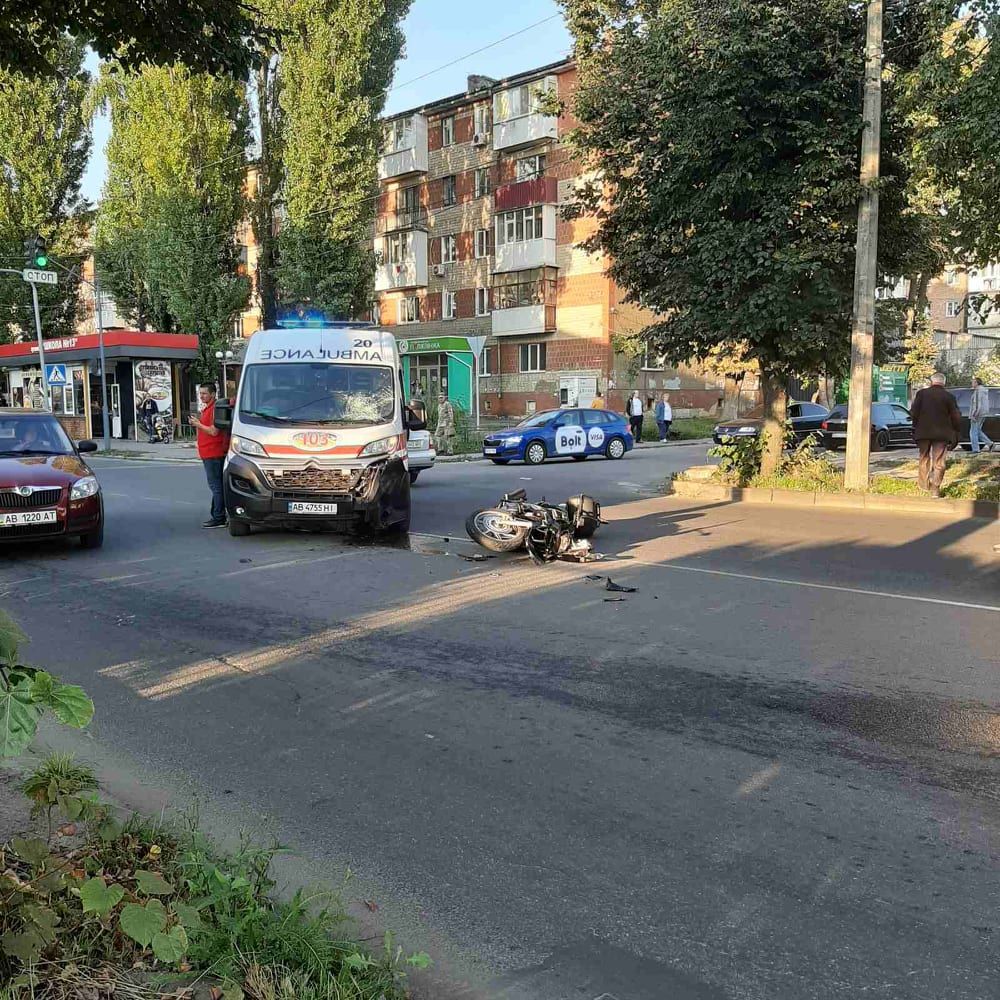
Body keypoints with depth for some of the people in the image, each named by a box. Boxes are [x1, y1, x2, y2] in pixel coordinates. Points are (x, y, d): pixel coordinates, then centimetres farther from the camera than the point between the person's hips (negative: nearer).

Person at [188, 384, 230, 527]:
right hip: (208, 454, 11)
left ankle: (218, 518, -7)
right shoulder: (207, 408, 19)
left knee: (216, 486, -8)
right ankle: (218, 516, 18)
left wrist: (198, 424, -10)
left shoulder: (215, 409, -14)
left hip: (213, 454, -11)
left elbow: (214, 431, -19)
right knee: (216, 486, 13)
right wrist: (197, 422, 13)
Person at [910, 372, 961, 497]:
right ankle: (935, 489, -3)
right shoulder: (949, 396, -3)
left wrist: (916, 426, 10)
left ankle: (924, 484, 22)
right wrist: (955, 433, 8)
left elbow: (913, 412, -4)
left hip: (923, 432, 1)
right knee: (939, 462, 3)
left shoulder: (922, 393, -2)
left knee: (924, 458, 18)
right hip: (942, 434, -1)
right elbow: (956, 417, -3)